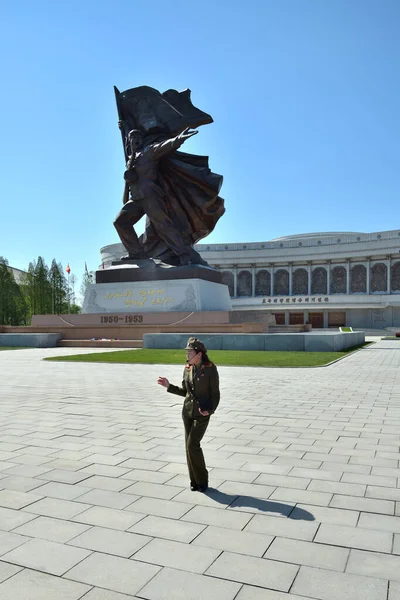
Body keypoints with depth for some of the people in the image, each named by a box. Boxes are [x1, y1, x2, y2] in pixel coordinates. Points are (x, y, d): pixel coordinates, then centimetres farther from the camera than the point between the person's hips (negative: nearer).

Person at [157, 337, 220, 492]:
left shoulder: (211, 369, -14)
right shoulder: (187, 369, 3)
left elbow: (215, 393, -9)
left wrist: (210, 410, -22)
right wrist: (169, 386, 2)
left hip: (203, 412, -6)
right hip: (187, 411, 6)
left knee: (192, 444, -13)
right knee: (190, 445, 7)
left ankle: (202, 479, 6)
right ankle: (195, 481, 20)